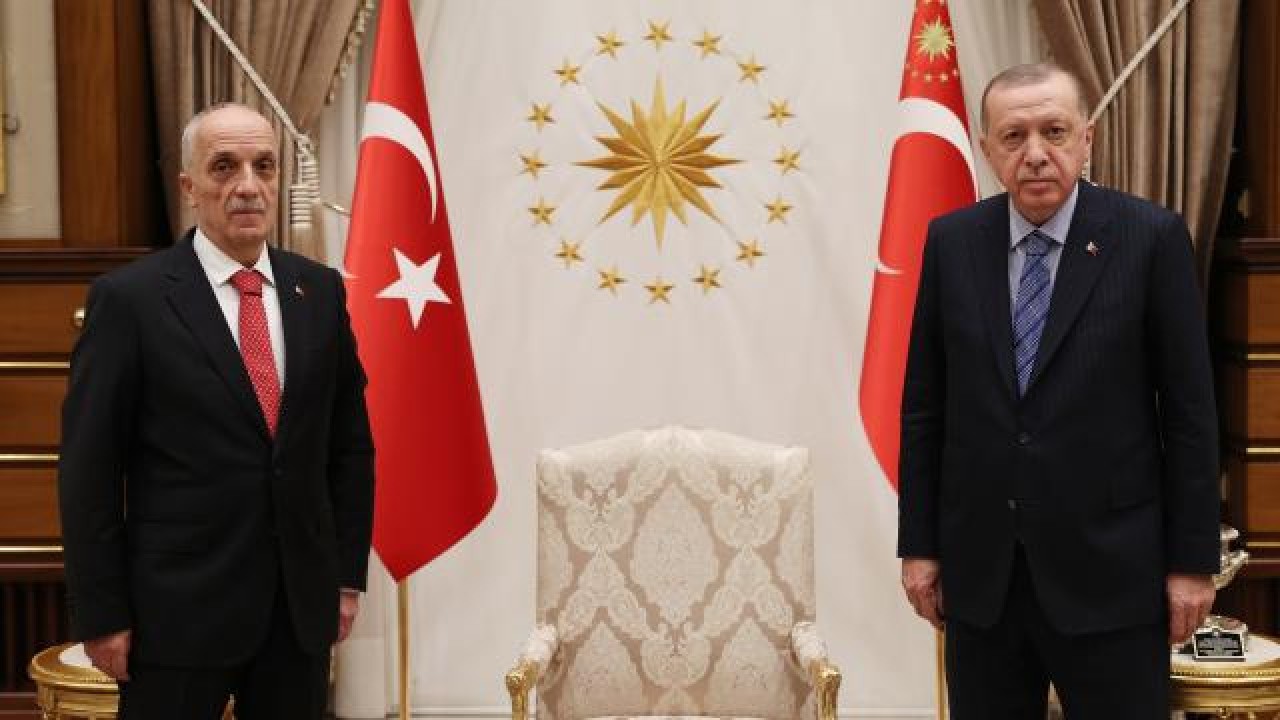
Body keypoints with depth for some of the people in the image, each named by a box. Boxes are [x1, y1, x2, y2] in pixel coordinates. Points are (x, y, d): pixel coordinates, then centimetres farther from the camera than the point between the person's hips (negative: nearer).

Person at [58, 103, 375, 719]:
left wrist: (348, 575, 7)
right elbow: (89, 470, -7)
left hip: (303, 604, 4)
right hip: (179, 609, -4)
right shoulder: (128, 298, -7)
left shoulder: (320, 291, 5)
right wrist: (102, 615, -8)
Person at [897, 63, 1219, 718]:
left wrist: (1193, 560, -4)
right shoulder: (951, 243, 2)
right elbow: (924, 405, 5)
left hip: (1107, 567, -2)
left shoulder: (1152, 238, -6)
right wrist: (919, 544, 4)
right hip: (979, 570, 3)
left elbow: (1189, 411, -4)